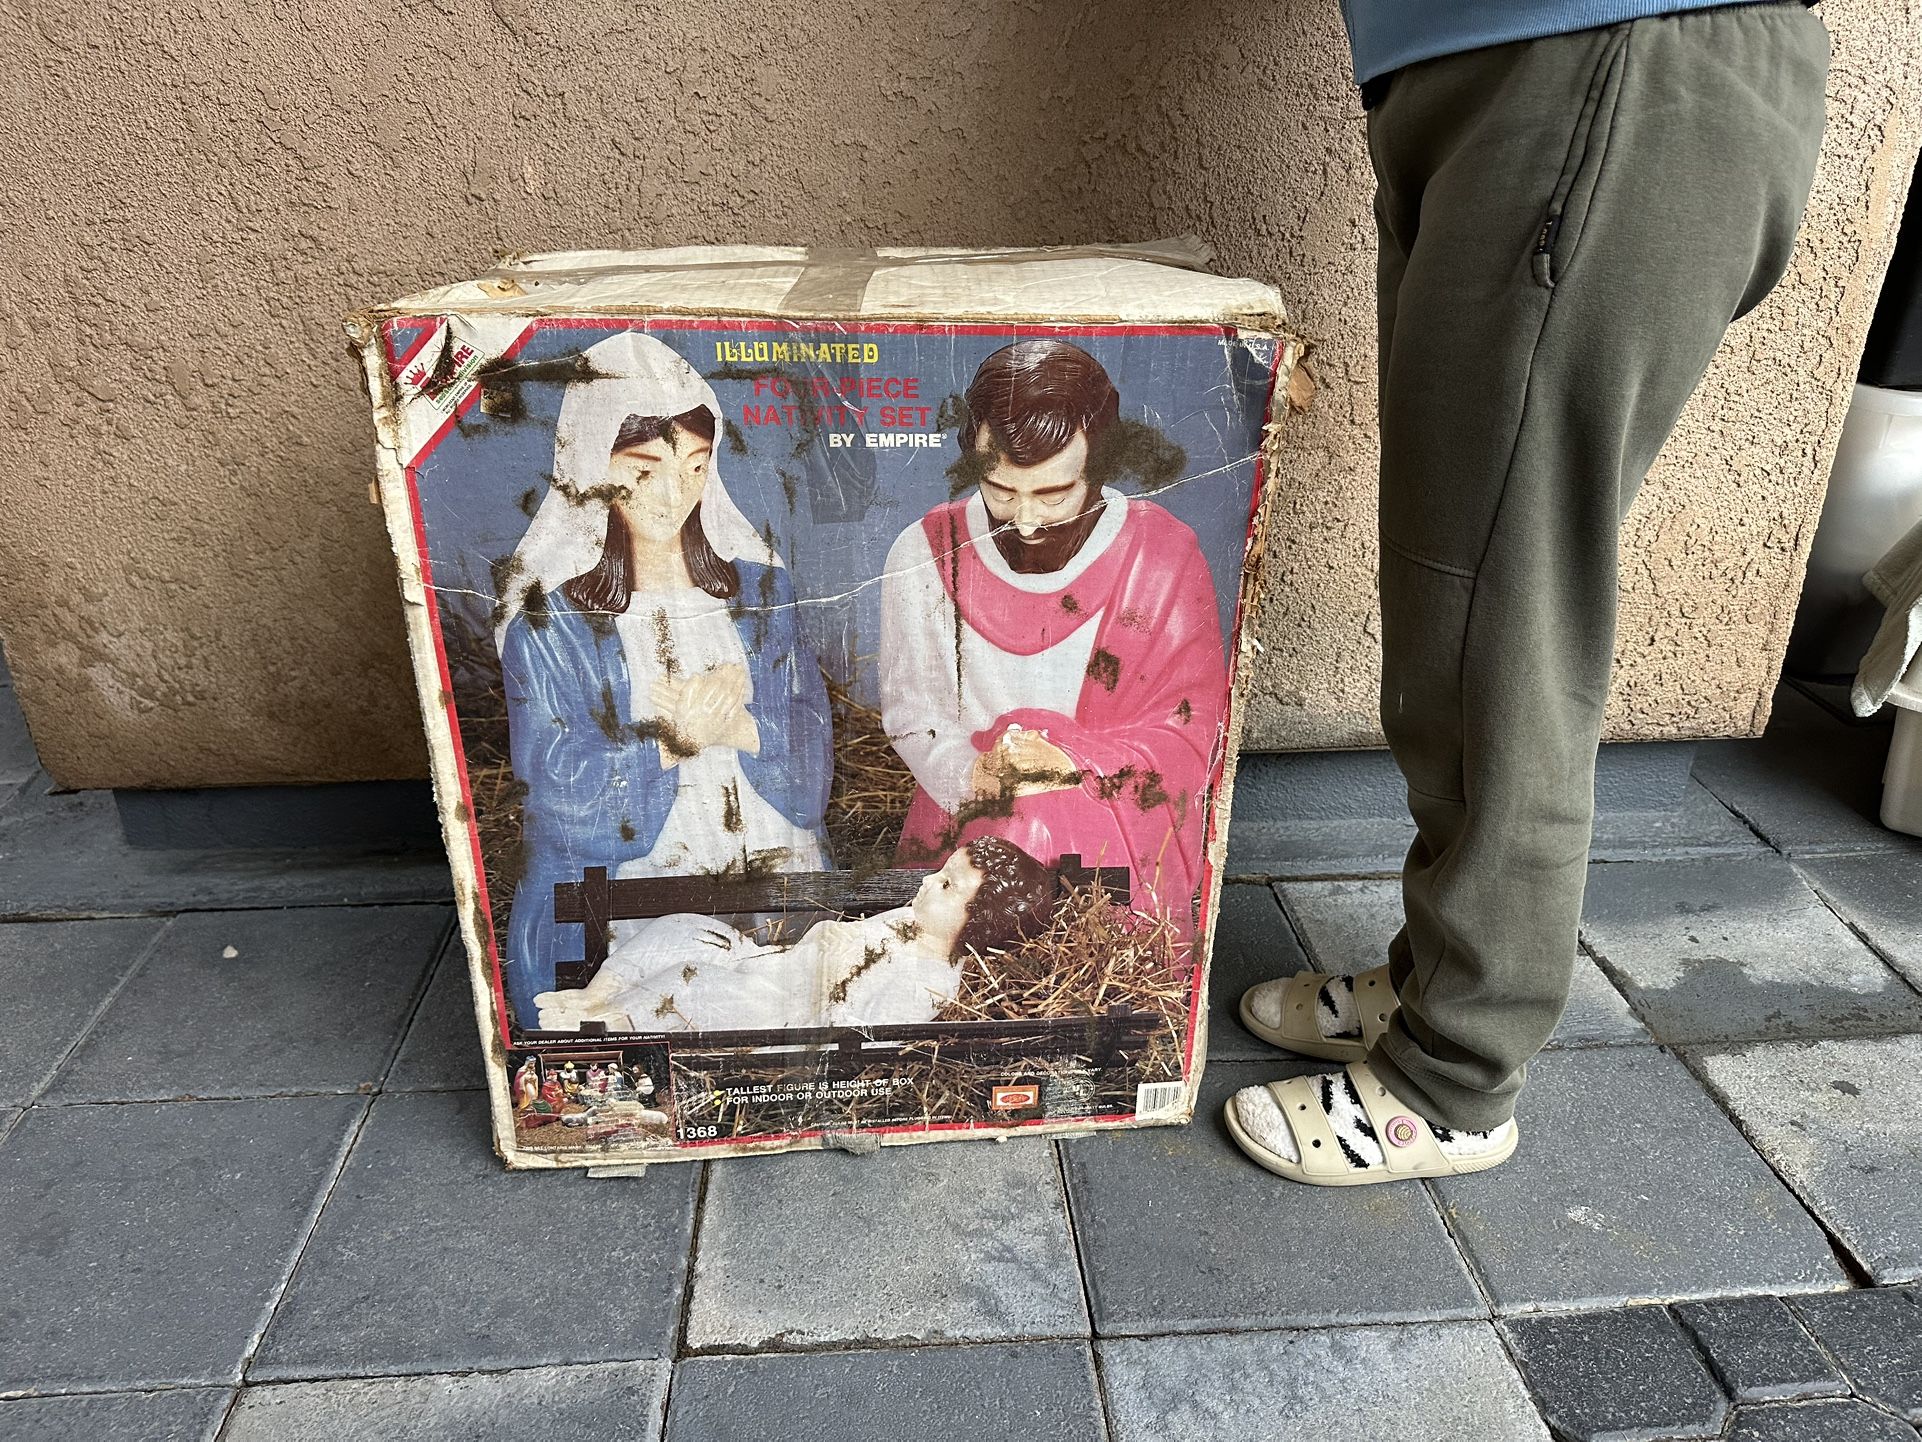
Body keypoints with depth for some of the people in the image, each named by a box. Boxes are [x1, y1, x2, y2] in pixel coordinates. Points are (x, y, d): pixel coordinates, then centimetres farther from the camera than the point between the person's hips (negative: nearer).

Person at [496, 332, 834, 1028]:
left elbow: (810, 759, 3)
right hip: (627, 910, -2)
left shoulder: (761, 587, 9)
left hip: (783, 871, 3)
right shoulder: (550, 621, 0)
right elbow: (564, 796, -5)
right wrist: (673, 741, -19)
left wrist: (739, 728, -17)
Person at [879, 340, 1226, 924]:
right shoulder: (925, 554, -3)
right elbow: (914, 721, 0)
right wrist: (980, 779, -21)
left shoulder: (1164, 557, -6)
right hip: (968, 817, 1)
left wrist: (1072, 761, -21)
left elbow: (1184, 734, -3)